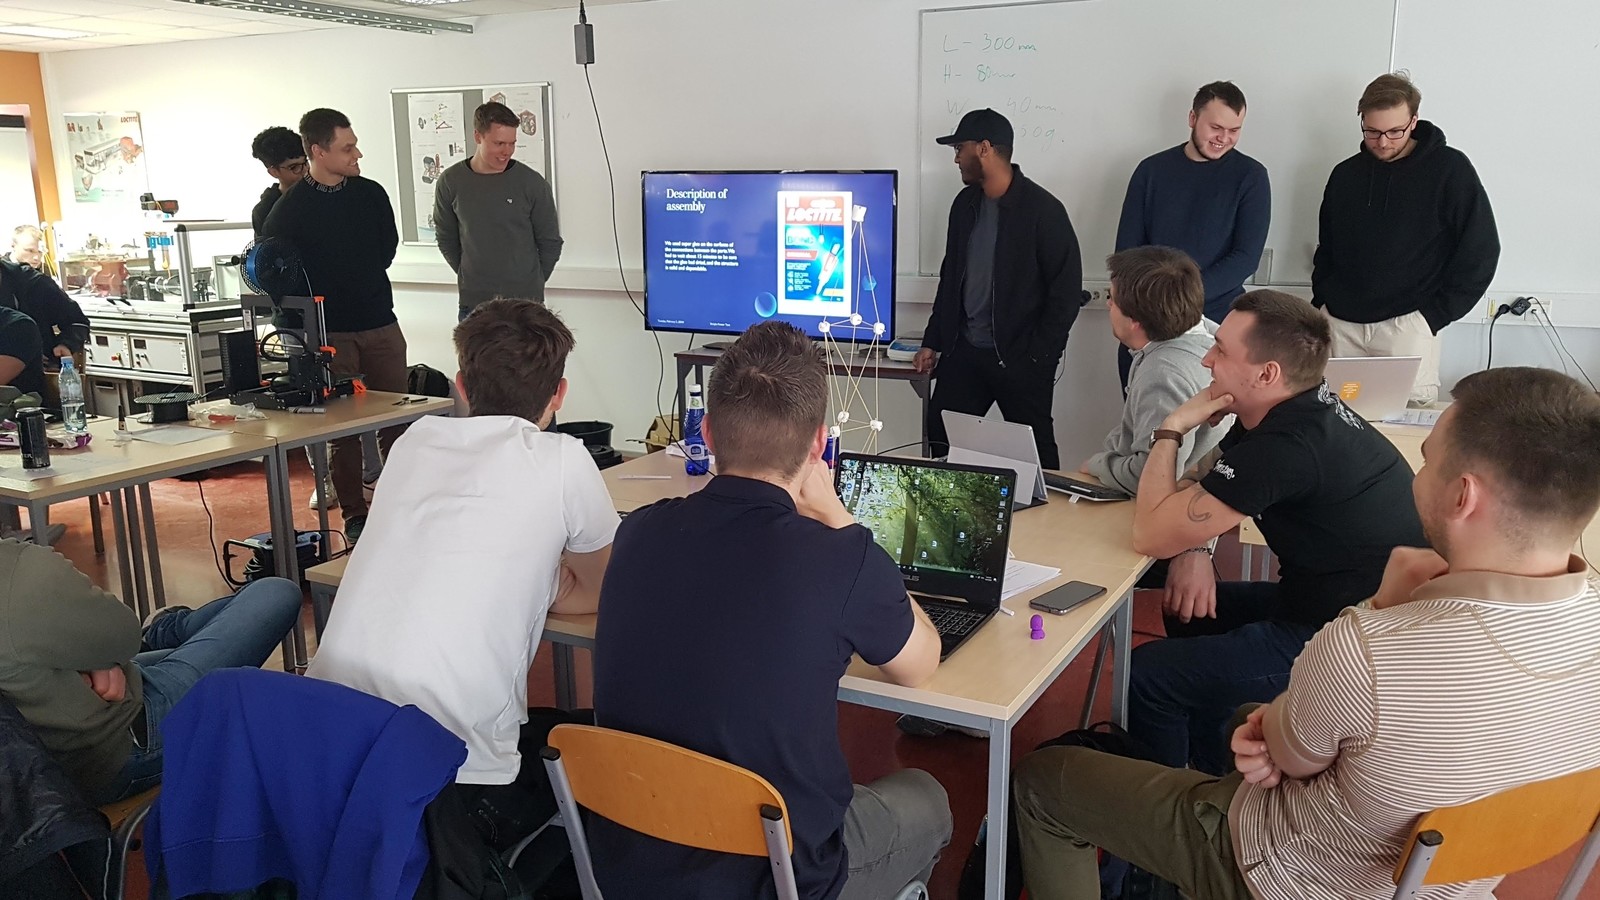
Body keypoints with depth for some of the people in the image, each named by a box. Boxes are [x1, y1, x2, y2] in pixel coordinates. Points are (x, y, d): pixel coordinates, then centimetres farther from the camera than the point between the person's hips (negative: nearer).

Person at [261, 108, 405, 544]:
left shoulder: (371, 194, 4)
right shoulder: (289, 209, -7)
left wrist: (362, 282, 11)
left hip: (380, 324, 3)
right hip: (328, 333, -3)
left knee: (396, 417, 6)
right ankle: (354, 513, 13)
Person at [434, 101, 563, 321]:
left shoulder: (532, 183, -7)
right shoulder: (450, 182, -2)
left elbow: (550, 243, 2)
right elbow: (446, 239, 11)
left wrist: (531, 282, 5)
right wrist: (471, 277, 8)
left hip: (525, 302, -1)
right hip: (473, 302, 2)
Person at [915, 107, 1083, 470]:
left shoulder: (1042, 209, -11)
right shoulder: (965, 203, 9)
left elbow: (1067, 290, -11)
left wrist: (1039, 357, -14)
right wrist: (933, 342, 13)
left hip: (1020, 358, -6)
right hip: (964, 351, 6)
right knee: (940, 439, 7)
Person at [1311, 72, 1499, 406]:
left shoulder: (1450, 169, -2)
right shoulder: (1345, 174, 10)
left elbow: (1480, 250, -4)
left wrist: (1435, 313, -8)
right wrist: (1322, 301, 7)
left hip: (1407, 324, -3)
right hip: (1341, 323, 4)